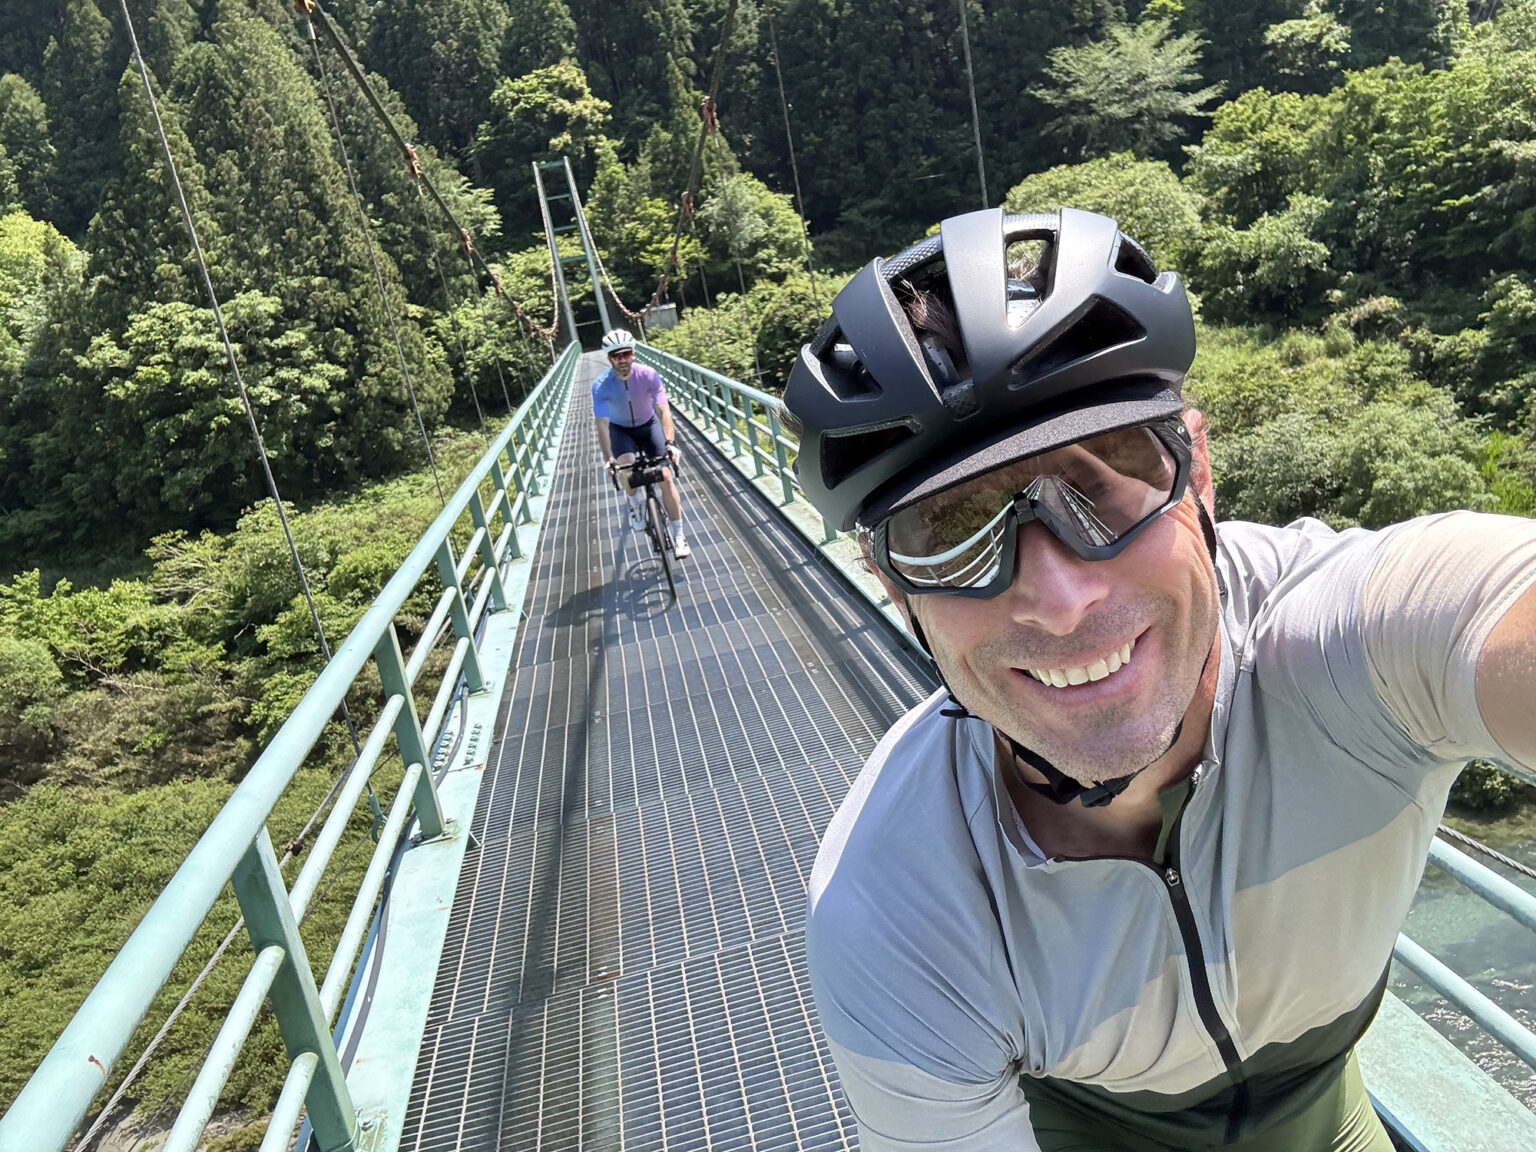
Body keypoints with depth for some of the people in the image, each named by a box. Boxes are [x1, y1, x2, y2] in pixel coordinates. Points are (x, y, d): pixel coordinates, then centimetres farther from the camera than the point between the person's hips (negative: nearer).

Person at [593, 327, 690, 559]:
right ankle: (636, 502, 2)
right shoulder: (600, 386, -25)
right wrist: (608, 460, -38)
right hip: (620, 429, 0)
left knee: (665, 476, -13)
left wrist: (670, 443, -44)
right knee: (625, 466, -31)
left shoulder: (648, 375, -25)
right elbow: (602, 424, -29)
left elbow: (663, 411, -30)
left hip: (649, 425, 0)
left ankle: (678, 536, -3)